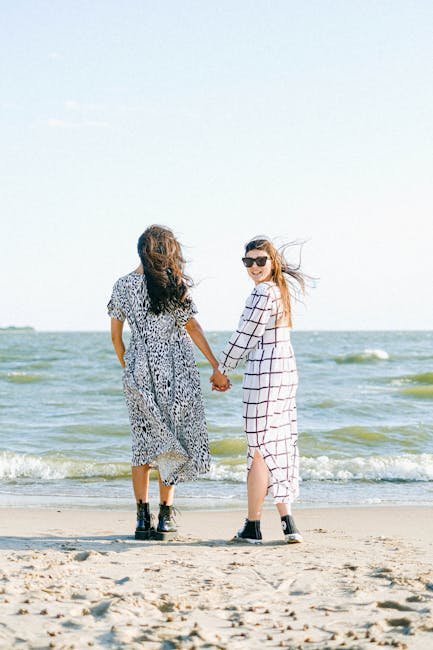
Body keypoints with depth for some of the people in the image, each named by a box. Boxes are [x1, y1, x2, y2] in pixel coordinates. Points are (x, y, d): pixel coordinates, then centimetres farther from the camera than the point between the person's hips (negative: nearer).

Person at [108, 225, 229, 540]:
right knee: (173, 440, 6)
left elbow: (115, 334, 8)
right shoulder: (175, 284, -5)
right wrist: (217, 369, -1)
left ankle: (143, 517, 5)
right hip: (176, 369, -3)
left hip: (139, 369, 3)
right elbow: (192, 327, -5)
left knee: (144, 442, 10)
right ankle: (166, 515, 4)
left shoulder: (123, 285, 5)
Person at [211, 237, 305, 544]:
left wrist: (221, 369, 0)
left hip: (265, 374, -9)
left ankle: (253, 527, 2)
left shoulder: (263, 292, -14)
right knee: (279, 448, 11)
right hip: (286, 371, 9)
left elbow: (244, 337, -11)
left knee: (260, 450, -4)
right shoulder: (282, 289, 16)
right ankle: (288, 523, 10)